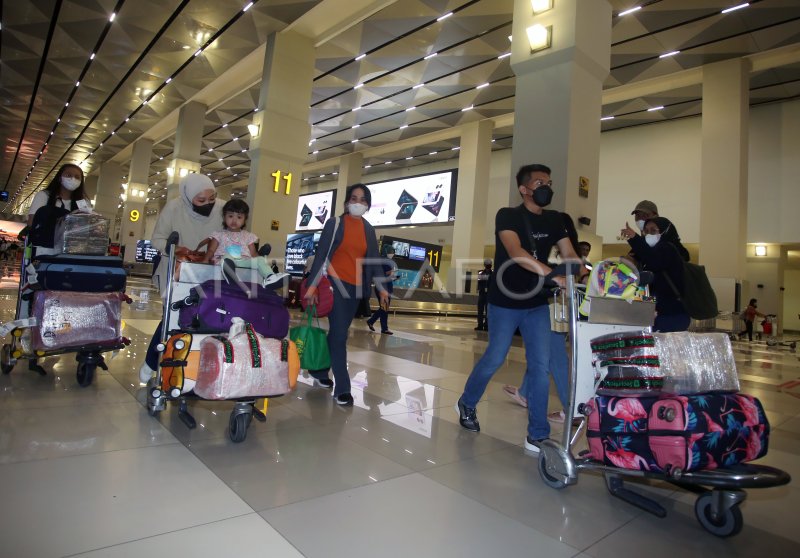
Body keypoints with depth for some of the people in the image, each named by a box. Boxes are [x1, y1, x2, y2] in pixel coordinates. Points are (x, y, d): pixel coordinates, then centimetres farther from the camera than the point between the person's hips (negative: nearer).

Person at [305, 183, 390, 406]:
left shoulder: (368, 229, 11)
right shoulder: (334, 224, -2)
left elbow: (373, 260, 10)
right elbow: (321, 254, -8)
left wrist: (381, 287, 0)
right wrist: (312, 285, -16)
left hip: (356, 287, 5)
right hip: (335, 284, -5)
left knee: (339, 332, 12)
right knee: (340, 334, -8)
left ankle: (320, 369, 32)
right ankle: (342, 388, -2)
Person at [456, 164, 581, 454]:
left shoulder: (554, 220, 5)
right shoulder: (507, 215, -13)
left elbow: (569, 254, -4)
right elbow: (516, 253, -30)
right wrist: (553, 275, -40)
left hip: (537, 302, 5)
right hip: (505, 302, -5)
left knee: (541, 364, -1)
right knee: (495, 359, 5)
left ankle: (537, 435, 9)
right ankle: (466, 403, 32)